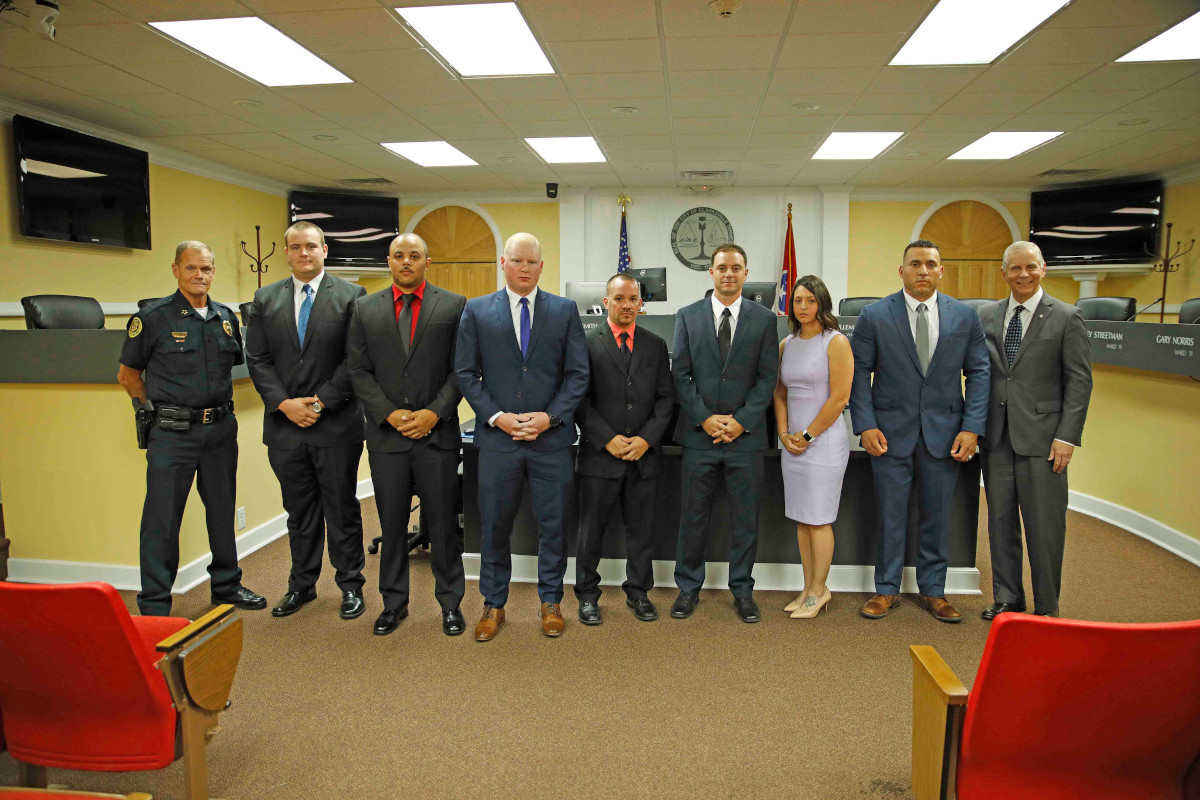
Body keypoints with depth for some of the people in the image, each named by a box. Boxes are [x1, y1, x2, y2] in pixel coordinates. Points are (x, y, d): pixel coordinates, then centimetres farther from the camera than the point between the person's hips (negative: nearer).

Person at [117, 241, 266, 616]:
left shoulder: (226, 317, 8)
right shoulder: (152, 317, -5)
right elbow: (128, 374, 3)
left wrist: (221, 406, 12)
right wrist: (154, 410, -1)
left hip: (221, 430, 5)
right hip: (172, 433, -4)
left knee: (222, 511, 14)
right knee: (162, 518, 0)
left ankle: (226, 585, 30)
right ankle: (154, 606, 12)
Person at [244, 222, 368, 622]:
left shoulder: (351, 296, -1)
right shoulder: (265, 299, 9)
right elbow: (257, 359, 5)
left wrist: (321, 402, -13)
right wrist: (285, 403, -8)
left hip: (336, 424, -3)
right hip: (285, 424, 3)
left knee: (342, 510, 7)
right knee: (299, 511, 14)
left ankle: (350, 585, 20)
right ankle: (302, 584, 28)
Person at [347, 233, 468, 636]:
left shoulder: (454, 306, 2)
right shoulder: (365, 308, 7)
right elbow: (359, 371, 4)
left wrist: (434, 413, -12)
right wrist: (390, 414, -8)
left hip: (437, 433, -1)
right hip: (386, 434, 2)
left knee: (443, 523, 6)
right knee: (392, 524, 11)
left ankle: (450, 602, 21)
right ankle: (394, 602, 26)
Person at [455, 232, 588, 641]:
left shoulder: (565, 310, 6)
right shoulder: (476, 310, 6)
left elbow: (578, 373, 2)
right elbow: (466, 372, 2)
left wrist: (550, 416, -10)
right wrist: (496, 417, -9)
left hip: (551, 437, 0)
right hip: (497, 438, 0)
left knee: (553, 524, 8)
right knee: (494, 525, 8)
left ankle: (551, 602, 25)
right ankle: (493, 604, 24)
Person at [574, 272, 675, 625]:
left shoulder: (656, 345, 10)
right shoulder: (586, 342, -1)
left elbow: (665, 397, 6)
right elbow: (580, 399, -5)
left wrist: (646, 439, -7)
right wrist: (607, 439, -13)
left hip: (643, 454, 3)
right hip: (600, 454, -2)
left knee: (640, 529, 11)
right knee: (591, 530, 7)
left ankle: (638, 592, 27)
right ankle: (587, 595, 22)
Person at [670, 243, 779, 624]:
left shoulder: (764, 319, 5)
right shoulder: (688, 316, 5)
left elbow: (767, 377, 0)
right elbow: (681, 375, 1)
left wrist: (741, 420, -10)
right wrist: (705, 419, -9)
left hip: (746, 434, 0)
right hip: (698, 434, 0)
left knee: (746, 518, 8)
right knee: (693, 516, 7)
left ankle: (742, 589, 23)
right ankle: (688, 588, 22)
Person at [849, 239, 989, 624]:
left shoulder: (964, 315, 3)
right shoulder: (875, 315, -3)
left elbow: (978, 372, 4)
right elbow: (858, 372, -1)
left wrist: (972, 427, -5)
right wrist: (865, 425, -9)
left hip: (944, 432, 2)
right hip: (891, 432, -2)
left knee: (937, 514, 11)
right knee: (890, 514, 6)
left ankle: (932, 591, 26)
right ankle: (887, 589, 21)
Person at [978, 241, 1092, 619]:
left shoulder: (1066, 317, -2)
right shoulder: (987, 315, 9)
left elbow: (1079, 381, -4)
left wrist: (1067, 436, -10)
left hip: (1041, 438, -3)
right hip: (997, 437, 4)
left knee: (1044, 525, 3)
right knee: (1001, 521, 11)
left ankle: (1047, 608, 18)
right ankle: (1007, 598, 25)